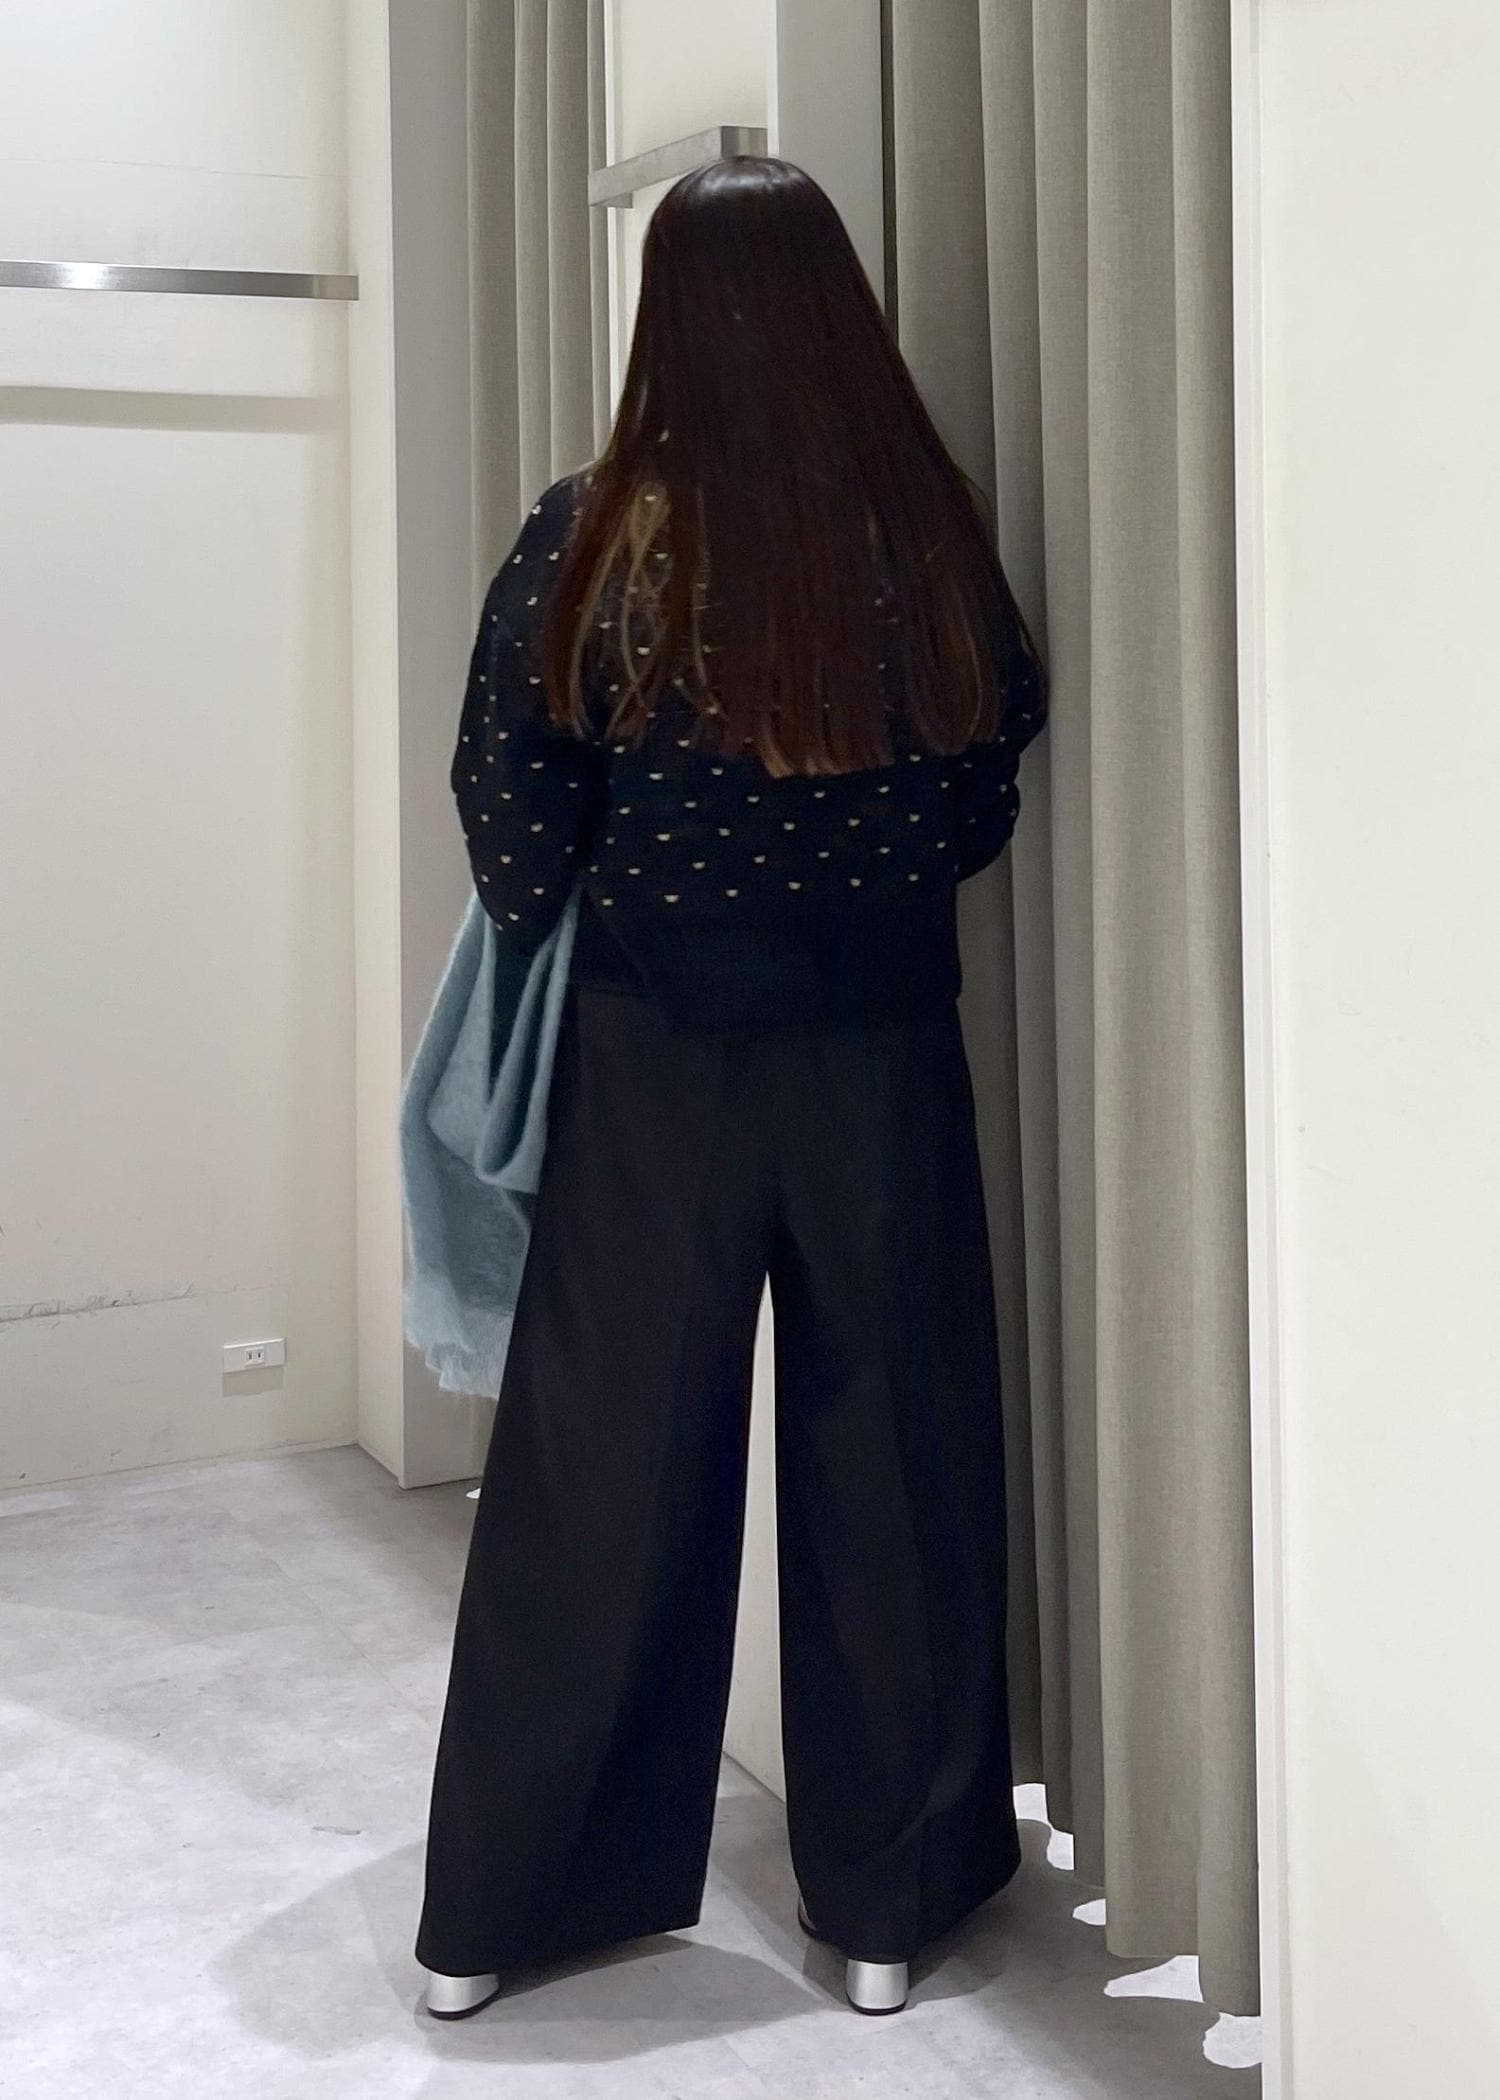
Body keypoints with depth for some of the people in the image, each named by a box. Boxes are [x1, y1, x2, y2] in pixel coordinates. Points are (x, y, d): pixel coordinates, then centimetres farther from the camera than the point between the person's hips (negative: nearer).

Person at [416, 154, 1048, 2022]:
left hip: (657, 1062, 0)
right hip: (883, 1058, 1)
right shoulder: (931, 533, -5)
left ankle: (491, 1918, 22)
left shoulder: (593, 538, -8)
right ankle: (886, 1908, 23)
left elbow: (509, 821, -7)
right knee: (892, 1464, 12)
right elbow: (985, 798, 4)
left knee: (601, 1477, 9)